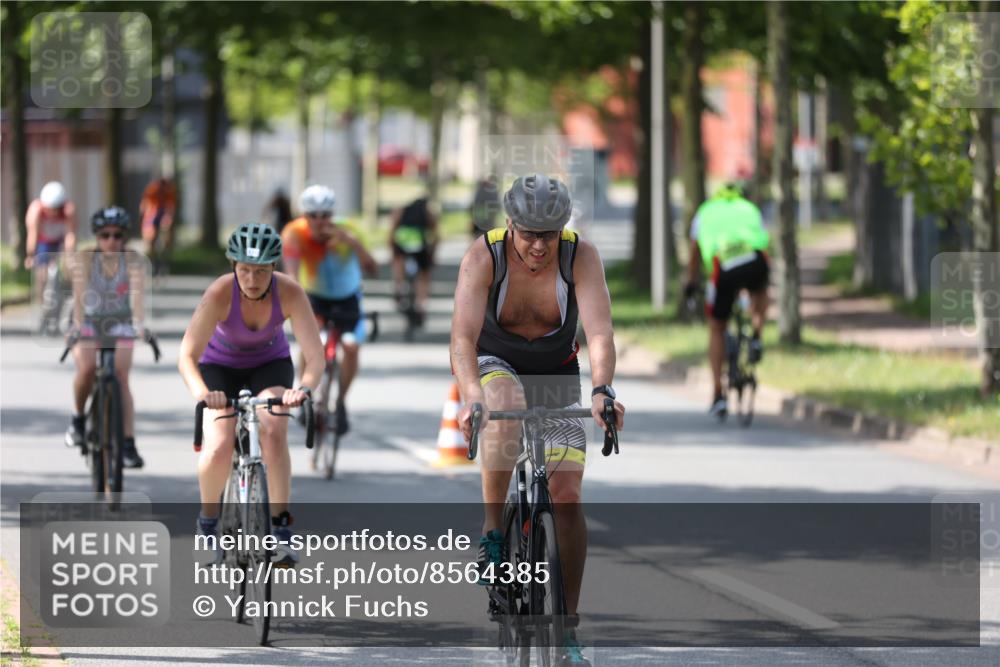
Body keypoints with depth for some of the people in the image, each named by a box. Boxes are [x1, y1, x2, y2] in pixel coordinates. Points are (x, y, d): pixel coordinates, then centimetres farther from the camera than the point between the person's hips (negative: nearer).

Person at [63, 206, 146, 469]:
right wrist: (79, 323, -47)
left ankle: (128, 444, -14)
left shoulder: (133, 260, -16)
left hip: (120, 324, 1)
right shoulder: (83, 259, -18)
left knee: (121, 378, -15)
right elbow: (80, 292, -31)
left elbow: (137, 292, -31)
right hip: (88, 322, -1)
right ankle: (78, 417, 2)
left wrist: (139, 324, -47)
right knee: (87, 368, -26)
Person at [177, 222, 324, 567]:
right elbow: (187, 356, -37)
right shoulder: (220, 293, -32)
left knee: (273, 433, -27)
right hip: (220, 367, -1)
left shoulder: (289, 293, -28)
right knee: (218, 448, -22)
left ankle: (281, 529, -19)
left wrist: (305, 387, -52)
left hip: (270, 365, 1)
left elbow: (315, 355, -31)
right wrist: (201, 392, -57)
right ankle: (208, 519, 6)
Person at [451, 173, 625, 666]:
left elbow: (599, 332, -31)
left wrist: (602, 391, -49)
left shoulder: (581, 256, -21)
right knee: (506, 403, -39)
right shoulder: (483, 257, -24)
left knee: (567, 495, -11)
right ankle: (491, 530, -25)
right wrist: (470, 396, -52)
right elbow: (463, 334, -34)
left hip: (556, 375, 2)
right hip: (494, 366, -1)